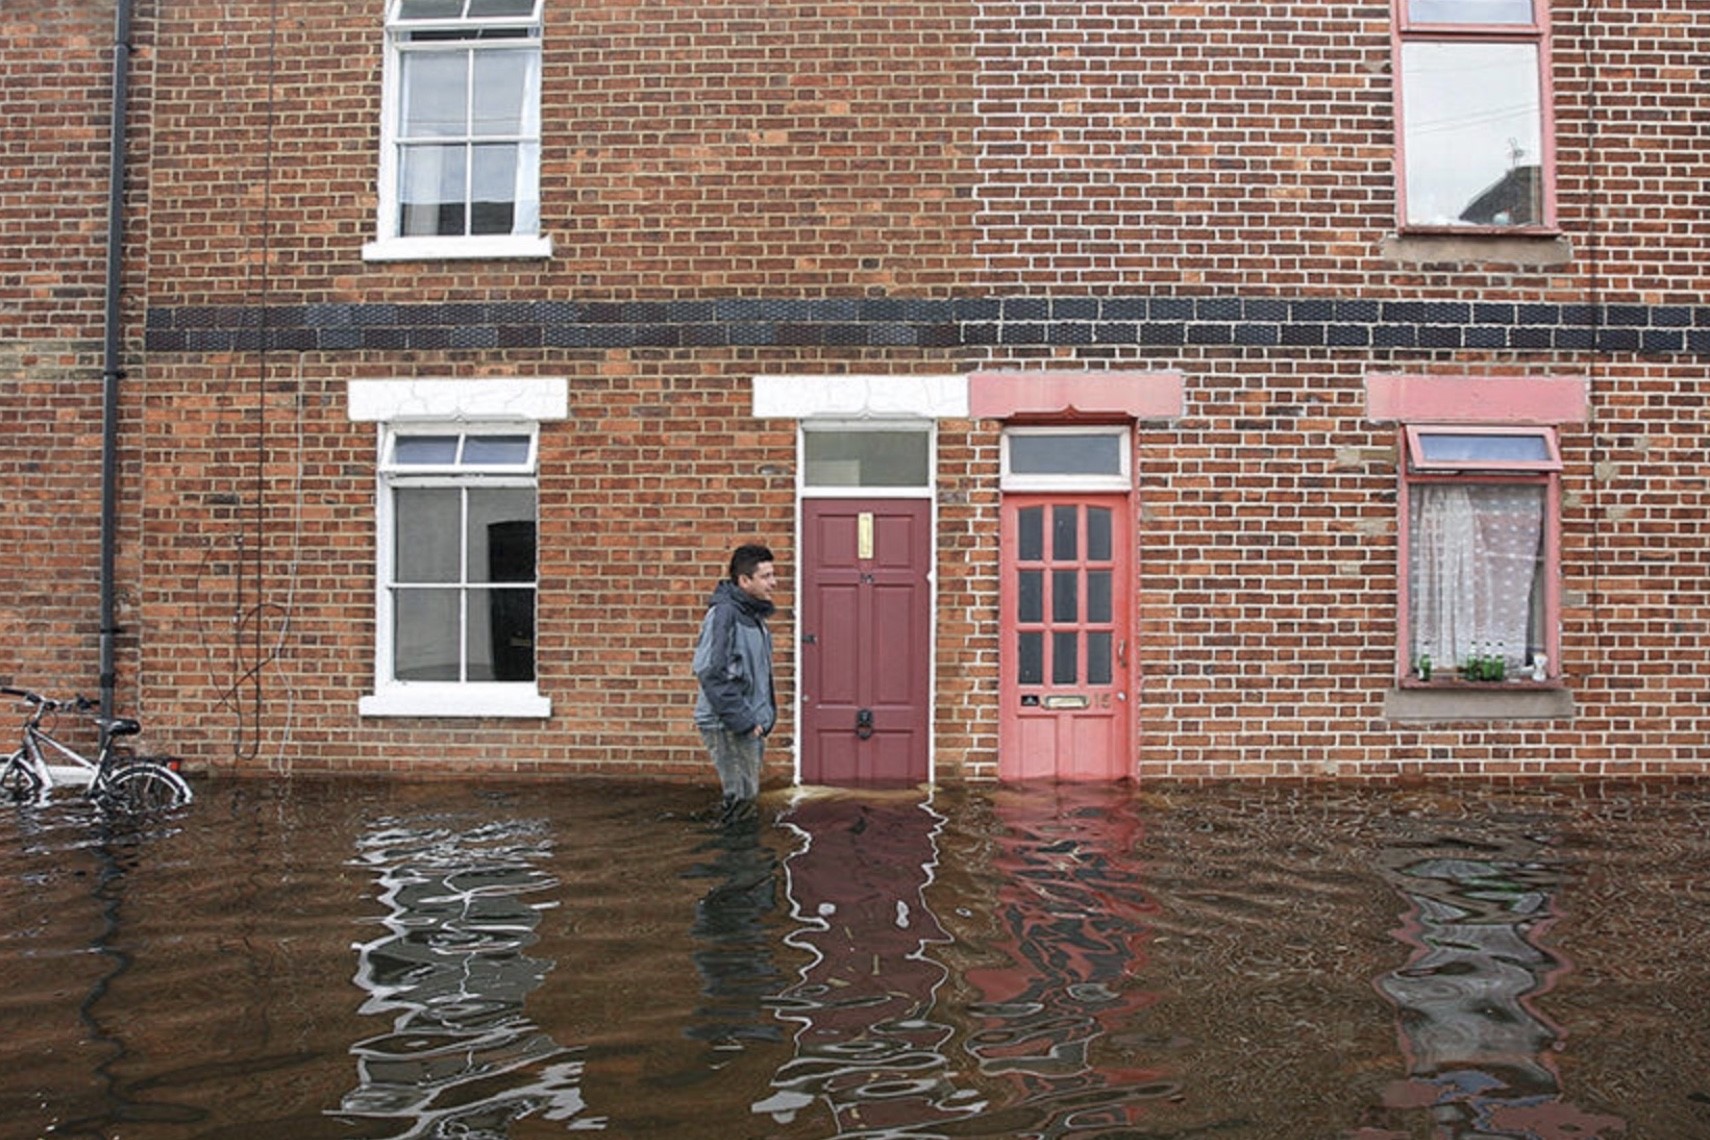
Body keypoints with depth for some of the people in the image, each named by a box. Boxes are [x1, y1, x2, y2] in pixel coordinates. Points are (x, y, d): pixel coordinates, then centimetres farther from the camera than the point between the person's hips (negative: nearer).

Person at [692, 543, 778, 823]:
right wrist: (742, 720, -22)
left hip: (749, 724, 9)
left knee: (747, 796, 16)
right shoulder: (723, 613, -17)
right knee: (740, 796, -5)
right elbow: (710, 673, -24)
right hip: (727, 726, -9)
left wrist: (766, 714, 11)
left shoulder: (753, 614, 12)